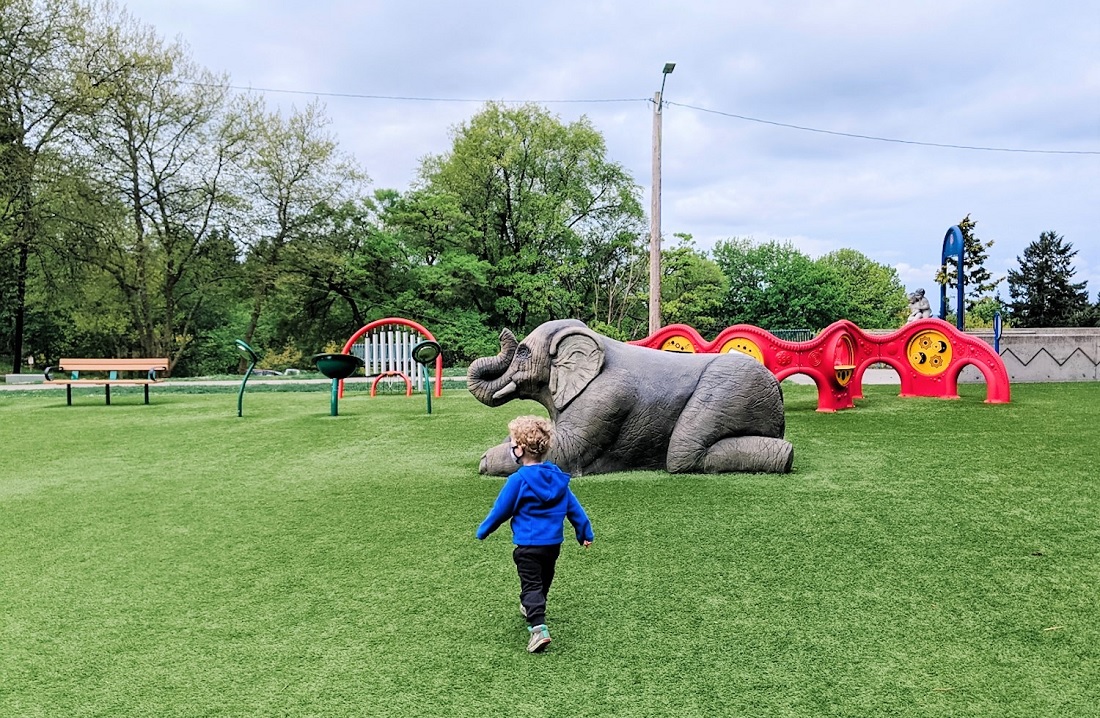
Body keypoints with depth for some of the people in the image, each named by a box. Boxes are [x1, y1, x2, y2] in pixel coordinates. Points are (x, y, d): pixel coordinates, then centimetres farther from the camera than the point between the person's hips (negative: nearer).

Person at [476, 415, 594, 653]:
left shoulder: (518, 480, -16)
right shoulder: (557, 477, 2)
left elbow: (501, 510, -7)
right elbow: (573, 507, 9)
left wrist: (482, 531, 8)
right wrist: (585, 532, 18)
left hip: (528, 545, -7)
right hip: (554, 542, 7)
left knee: (531, 585, -6)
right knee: (543, 581, 25)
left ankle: (538, 626, -22)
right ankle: (532, 609, 47)